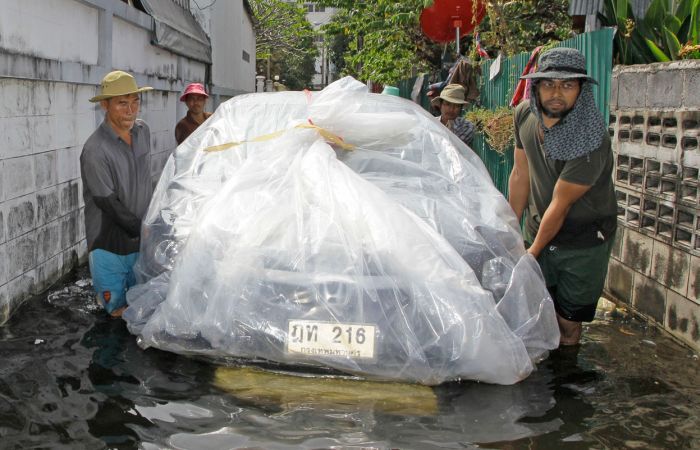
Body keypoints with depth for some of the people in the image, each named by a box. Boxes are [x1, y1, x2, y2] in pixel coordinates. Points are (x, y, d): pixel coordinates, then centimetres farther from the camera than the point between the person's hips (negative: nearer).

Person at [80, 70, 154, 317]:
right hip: (110, 246, -5)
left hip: (142, 241, 5)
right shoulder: (95, 150, -22)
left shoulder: (143, 131, -1)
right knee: (118, 310, 8)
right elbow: (110, 205, -19)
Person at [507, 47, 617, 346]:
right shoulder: (525, 115, -8)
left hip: (583, 243, -5)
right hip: (538, 229, 5)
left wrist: (534, 251, -12)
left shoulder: (591, 141, -28)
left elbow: (560, 205, -21)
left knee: (567, 322, 5)